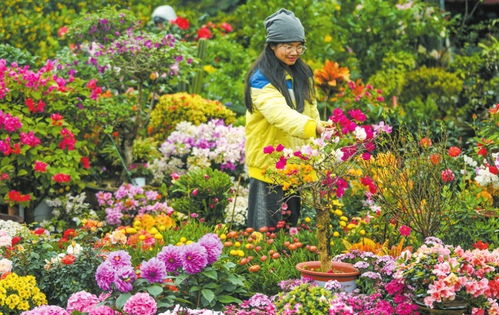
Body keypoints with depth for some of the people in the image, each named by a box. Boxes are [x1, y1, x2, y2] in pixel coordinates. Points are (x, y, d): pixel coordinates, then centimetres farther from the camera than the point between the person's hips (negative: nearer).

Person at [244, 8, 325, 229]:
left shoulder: (303, 75, 9)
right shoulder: (261, 79, -14)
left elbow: (311, 113, 12)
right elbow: (280, 113, -31)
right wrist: (315, 128, -46)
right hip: (268, 166, -6)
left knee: (291, 227, 13)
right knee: (265, 228, -3)